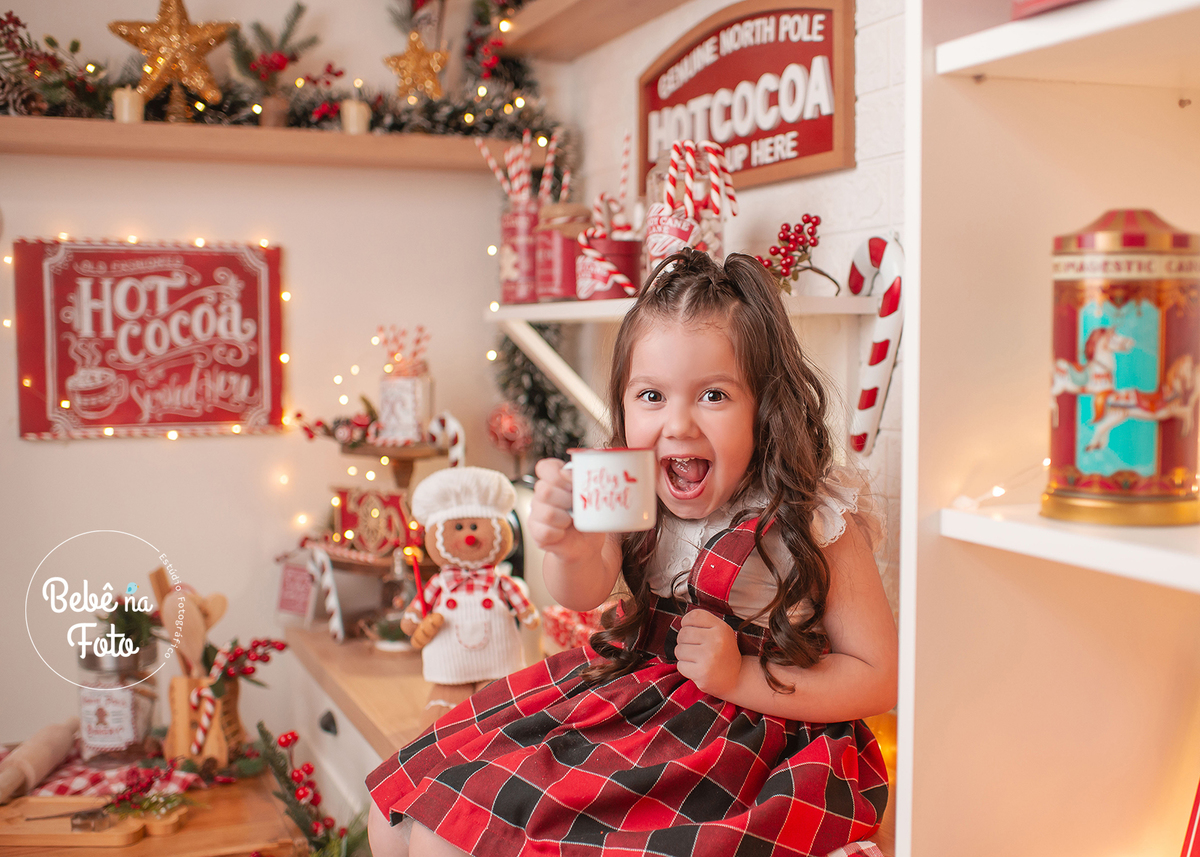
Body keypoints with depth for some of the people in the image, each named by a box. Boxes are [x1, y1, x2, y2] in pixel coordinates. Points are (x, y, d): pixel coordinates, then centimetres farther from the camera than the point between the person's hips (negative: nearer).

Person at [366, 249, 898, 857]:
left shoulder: (816, 521, -16)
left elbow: (879, 680, -11)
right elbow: (584, 592, -19)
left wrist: (741, 676, -21)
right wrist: (569, 551, -42)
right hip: (625, 688, 5)